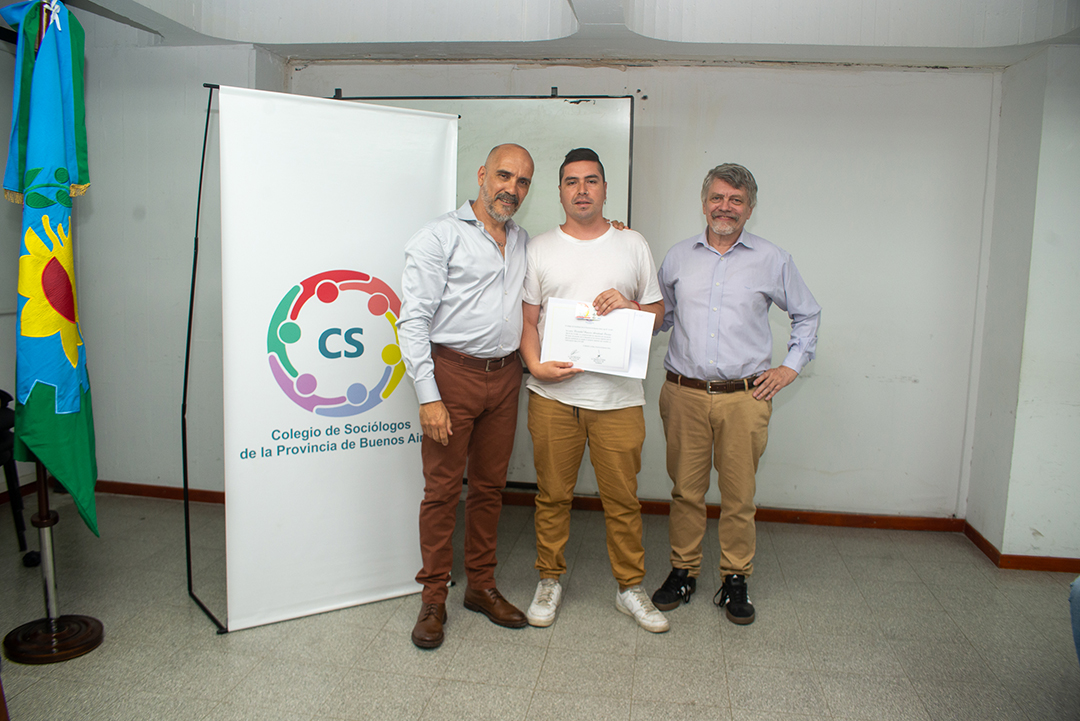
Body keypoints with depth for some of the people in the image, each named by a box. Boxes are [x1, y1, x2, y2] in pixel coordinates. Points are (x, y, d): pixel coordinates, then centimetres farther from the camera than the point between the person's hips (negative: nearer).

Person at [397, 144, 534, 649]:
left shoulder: (524, 243, 16)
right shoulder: (441, 235, -4)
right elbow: (413, 319, -11)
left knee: (490, 486, 13)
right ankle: (433, 599, 15)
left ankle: (482, 586, 27)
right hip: (453, 374, -5)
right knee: (442, 489, 0)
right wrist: (428, 396, -17)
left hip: (505, 376, 6)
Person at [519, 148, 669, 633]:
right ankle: (550, 580, 27)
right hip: (553, 395, 0)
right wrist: (536, 365, -10)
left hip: (618, 396, 0)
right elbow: (527, 319, 7)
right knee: (552, 494, 9)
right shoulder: (539, 249, 8)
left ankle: (630, 588, 23)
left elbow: (657, 313, 13)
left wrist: (630, 307, -8)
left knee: (623, 498, 6)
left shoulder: (633, 245, 10)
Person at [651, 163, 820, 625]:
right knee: (685, 490, 8)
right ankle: (682, 571, 23)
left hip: (745, 397, -1)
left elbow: (807, 314, 16)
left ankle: (735, 579, 21)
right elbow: (659, 317, 21)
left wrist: (791, 366, 8)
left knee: (739, 495, 5)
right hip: (684, 393, 1)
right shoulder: (678, 257, 10)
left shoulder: (772, 261, 6)